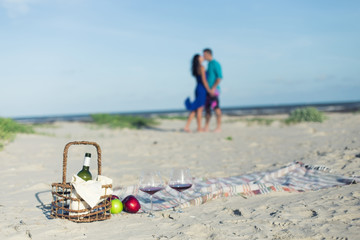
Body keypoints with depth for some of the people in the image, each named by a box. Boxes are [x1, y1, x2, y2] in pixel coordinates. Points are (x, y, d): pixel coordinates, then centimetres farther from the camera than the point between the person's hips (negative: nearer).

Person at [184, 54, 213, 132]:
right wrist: (209, 90, -12)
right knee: (199, 109, -3)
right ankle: (199, 128, 2)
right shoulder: (201, 67, -12)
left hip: (198, 89, 8)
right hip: (202, 90, -8)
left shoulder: (196, 68, 15)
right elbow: (204, 80, -16)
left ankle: (187, 126, 4)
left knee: (195, 109, 8)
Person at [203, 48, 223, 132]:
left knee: (216, 108, -9)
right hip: (208, 90, 9)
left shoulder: (215, 64, -9)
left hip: (214, 90, -9)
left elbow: (219, 77, -15)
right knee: (207, 108, 6)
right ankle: (206, 128, 8)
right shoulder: (209, 64, 19)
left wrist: (213, 88, -22)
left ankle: (219, 127, -6)